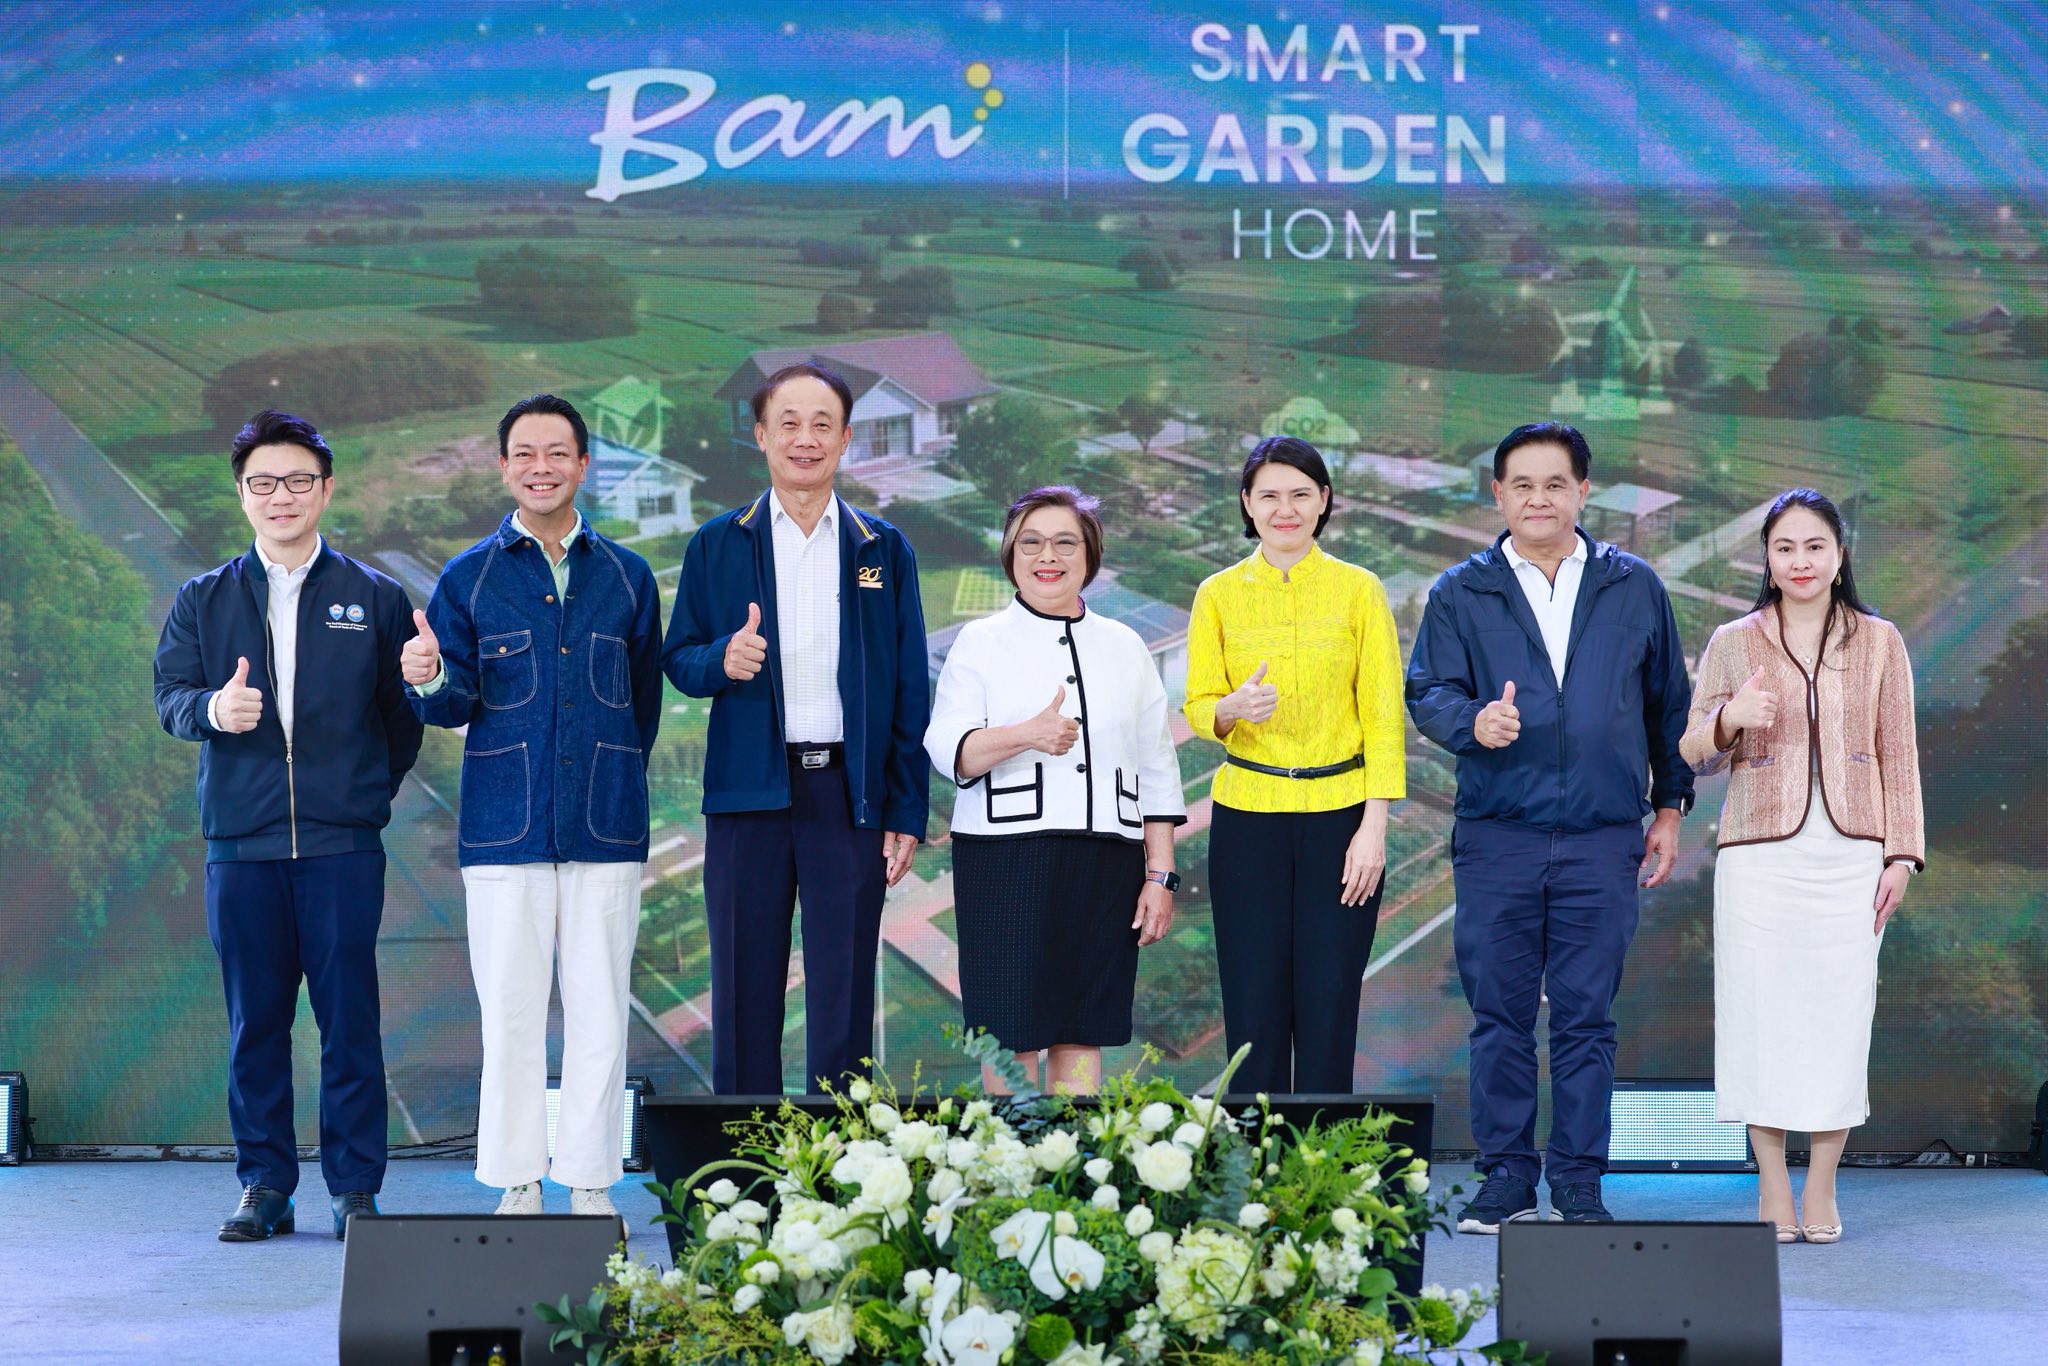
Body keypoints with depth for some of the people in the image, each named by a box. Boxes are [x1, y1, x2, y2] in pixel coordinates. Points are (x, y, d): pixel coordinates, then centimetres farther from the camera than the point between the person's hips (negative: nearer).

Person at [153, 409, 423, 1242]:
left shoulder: (374, 598, 8)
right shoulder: (204, 600, 11)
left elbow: (404, 709, 10)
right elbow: (170, 696, 2)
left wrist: (374, 789, -3)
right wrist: (213, 710, -18)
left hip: (343, 843, -1)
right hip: (240, 841, 1)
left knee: (350, 1017, -2)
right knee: (255, 1020, 4)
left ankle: (355, 1188, 4)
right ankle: (265, 1185, 12)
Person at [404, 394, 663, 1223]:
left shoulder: (627, 577, 10)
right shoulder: (468, 578, 7)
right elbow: (456, 704, 1)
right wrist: (431, 681, -20)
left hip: (606, 828, 1)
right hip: (505, 830, -1)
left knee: (599, 1011, 2)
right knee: (510, 1009, 1)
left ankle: (591, 1184, 9)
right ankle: (517, 1184, 9)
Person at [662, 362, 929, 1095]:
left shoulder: (883, 548, 9)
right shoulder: (717, 544, 9)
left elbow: (909, 689, 7)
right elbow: (677, 657, 10)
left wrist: (907, 812, 1)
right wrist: (720, 661, -14)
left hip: (849, 792, 0)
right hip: (749, 790, 0)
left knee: (844, 989, 1)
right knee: (744, 986, 4)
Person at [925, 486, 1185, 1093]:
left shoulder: (1124, 647, 15)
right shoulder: (981, 642, 6)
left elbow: (1156, 770, 14)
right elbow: (947, 748, -7)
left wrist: (1160, 877, 7)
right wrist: (1028, 735, -25)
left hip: (1104, 863, 3)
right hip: (1005, 861, -2)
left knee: (1082, 1039, 3)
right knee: (1013, 1040, -4)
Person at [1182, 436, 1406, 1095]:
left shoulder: (1358, 590, 0)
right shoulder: (1218, 594, 4)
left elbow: (1383, 714, -1)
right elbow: (1197, 707, 6)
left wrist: (1374, 827, -8)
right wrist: (1233, 708, -18)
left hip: (1340, 815, -1)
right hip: (1247, 818, 1)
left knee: (1329, 1009, 1)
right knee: (1254, 1010, 1)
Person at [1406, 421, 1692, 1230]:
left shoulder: (1634, 588, 10)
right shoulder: (1460, 594, 7)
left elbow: (1667, 700, 15)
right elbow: (1427, 692, 0)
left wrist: (1670, 804, 12)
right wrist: (1473, 722, -22)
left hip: (1603, 838, 0)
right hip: (1496, 837, 0)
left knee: (1586, 1015, 2)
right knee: (1500, 1014, 3)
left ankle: (1578, 1182, 10)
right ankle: (1506, 1177, 12)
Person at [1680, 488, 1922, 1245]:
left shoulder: (1879, 642, 9)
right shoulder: (1733, 644, 7)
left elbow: (1898, 756, 9)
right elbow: (1694, 754, 9)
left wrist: (1901, 854, 2)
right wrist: (1728, 717, -13)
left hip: (1849, 856, 0)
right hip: (1760, 859, 0)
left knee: (1839, 1013, -2)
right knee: (1762, 1012, -3)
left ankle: (1821, 1193, 7)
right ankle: (1773, 1189, 6)